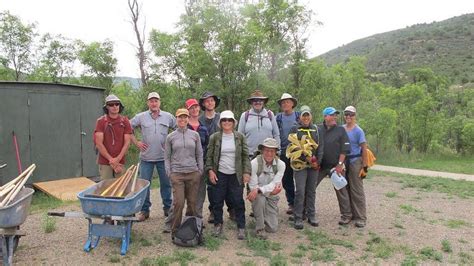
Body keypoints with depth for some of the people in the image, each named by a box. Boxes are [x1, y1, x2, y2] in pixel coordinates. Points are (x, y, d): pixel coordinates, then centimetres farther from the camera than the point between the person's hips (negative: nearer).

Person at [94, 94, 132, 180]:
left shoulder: (125, 121, 3)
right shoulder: (101, 121, -2)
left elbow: (127, 143, 0)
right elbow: (99, 143, -6)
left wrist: (117, 159, -10)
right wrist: (111, 160, -10)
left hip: (120, 162, 2)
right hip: (105, 162, -1)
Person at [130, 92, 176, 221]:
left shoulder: (168, 117, 2)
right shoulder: (140, 117, 0)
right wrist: (136, 142, 0)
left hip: (163, 157, 0)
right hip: (146, 157, 0)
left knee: (166, 184, 9)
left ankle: (168, 208, 23)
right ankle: (144, 210, 17)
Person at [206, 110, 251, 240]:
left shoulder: (240, 137, 1)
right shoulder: (214, 137, 0)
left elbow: (245, 156, 1)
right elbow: (209, 156, 3)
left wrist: (246, 172, -6)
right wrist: (210, 170, -7)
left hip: (236, 175, 0)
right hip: (219, 174, 0)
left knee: (238, 201, 3)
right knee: (218, 201, 9)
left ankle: (241, 227, 15)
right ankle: (218, 224, 27)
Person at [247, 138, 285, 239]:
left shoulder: (280, 164, -12)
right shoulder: (254, 163, -20)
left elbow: (274, 184, -20)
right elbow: (253, 186, -17)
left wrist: (258, 190, -36)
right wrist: (270, 190, -22)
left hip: (272, 197, 3)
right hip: (258, 196, -2)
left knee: (272, 228, -5)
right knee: (260, 198, -39)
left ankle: (262, 216, 31)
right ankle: (259, 229, -17)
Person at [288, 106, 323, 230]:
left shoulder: (316, 129, 14)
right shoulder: (295, 129, 1)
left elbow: (320, 146, 10)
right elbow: (294, 147, -9)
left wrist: (318, 161, -3)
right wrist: (308, 158, -14)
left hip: (314, 164, 4)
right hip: (300, 164, -4)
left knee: (311, 191, 11)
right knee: (300, 191, -7)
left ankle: (311, 216, 21)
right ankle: (298, 218, 1)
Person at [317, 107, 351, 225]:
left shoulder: (340, 130, -2)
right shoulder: (318, 129, 4)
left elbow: (344, 149, -5)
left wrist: (340, 164, -10)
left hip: (335, 166, -2)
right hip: (319, 166, 3)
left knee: (341, 190, 3)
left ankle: (346, 215, 16)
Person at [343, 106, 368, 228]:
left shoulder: (358, 131, -7)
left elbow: (364, 149, -9)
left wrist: (364, 165, -12)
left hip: (355, 161, -5)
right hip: (343, 161, 5)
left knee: (357, 190, -3)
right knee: (346, 189, 11)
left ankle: (361, 217, 3)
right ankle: (350, 213, 24)